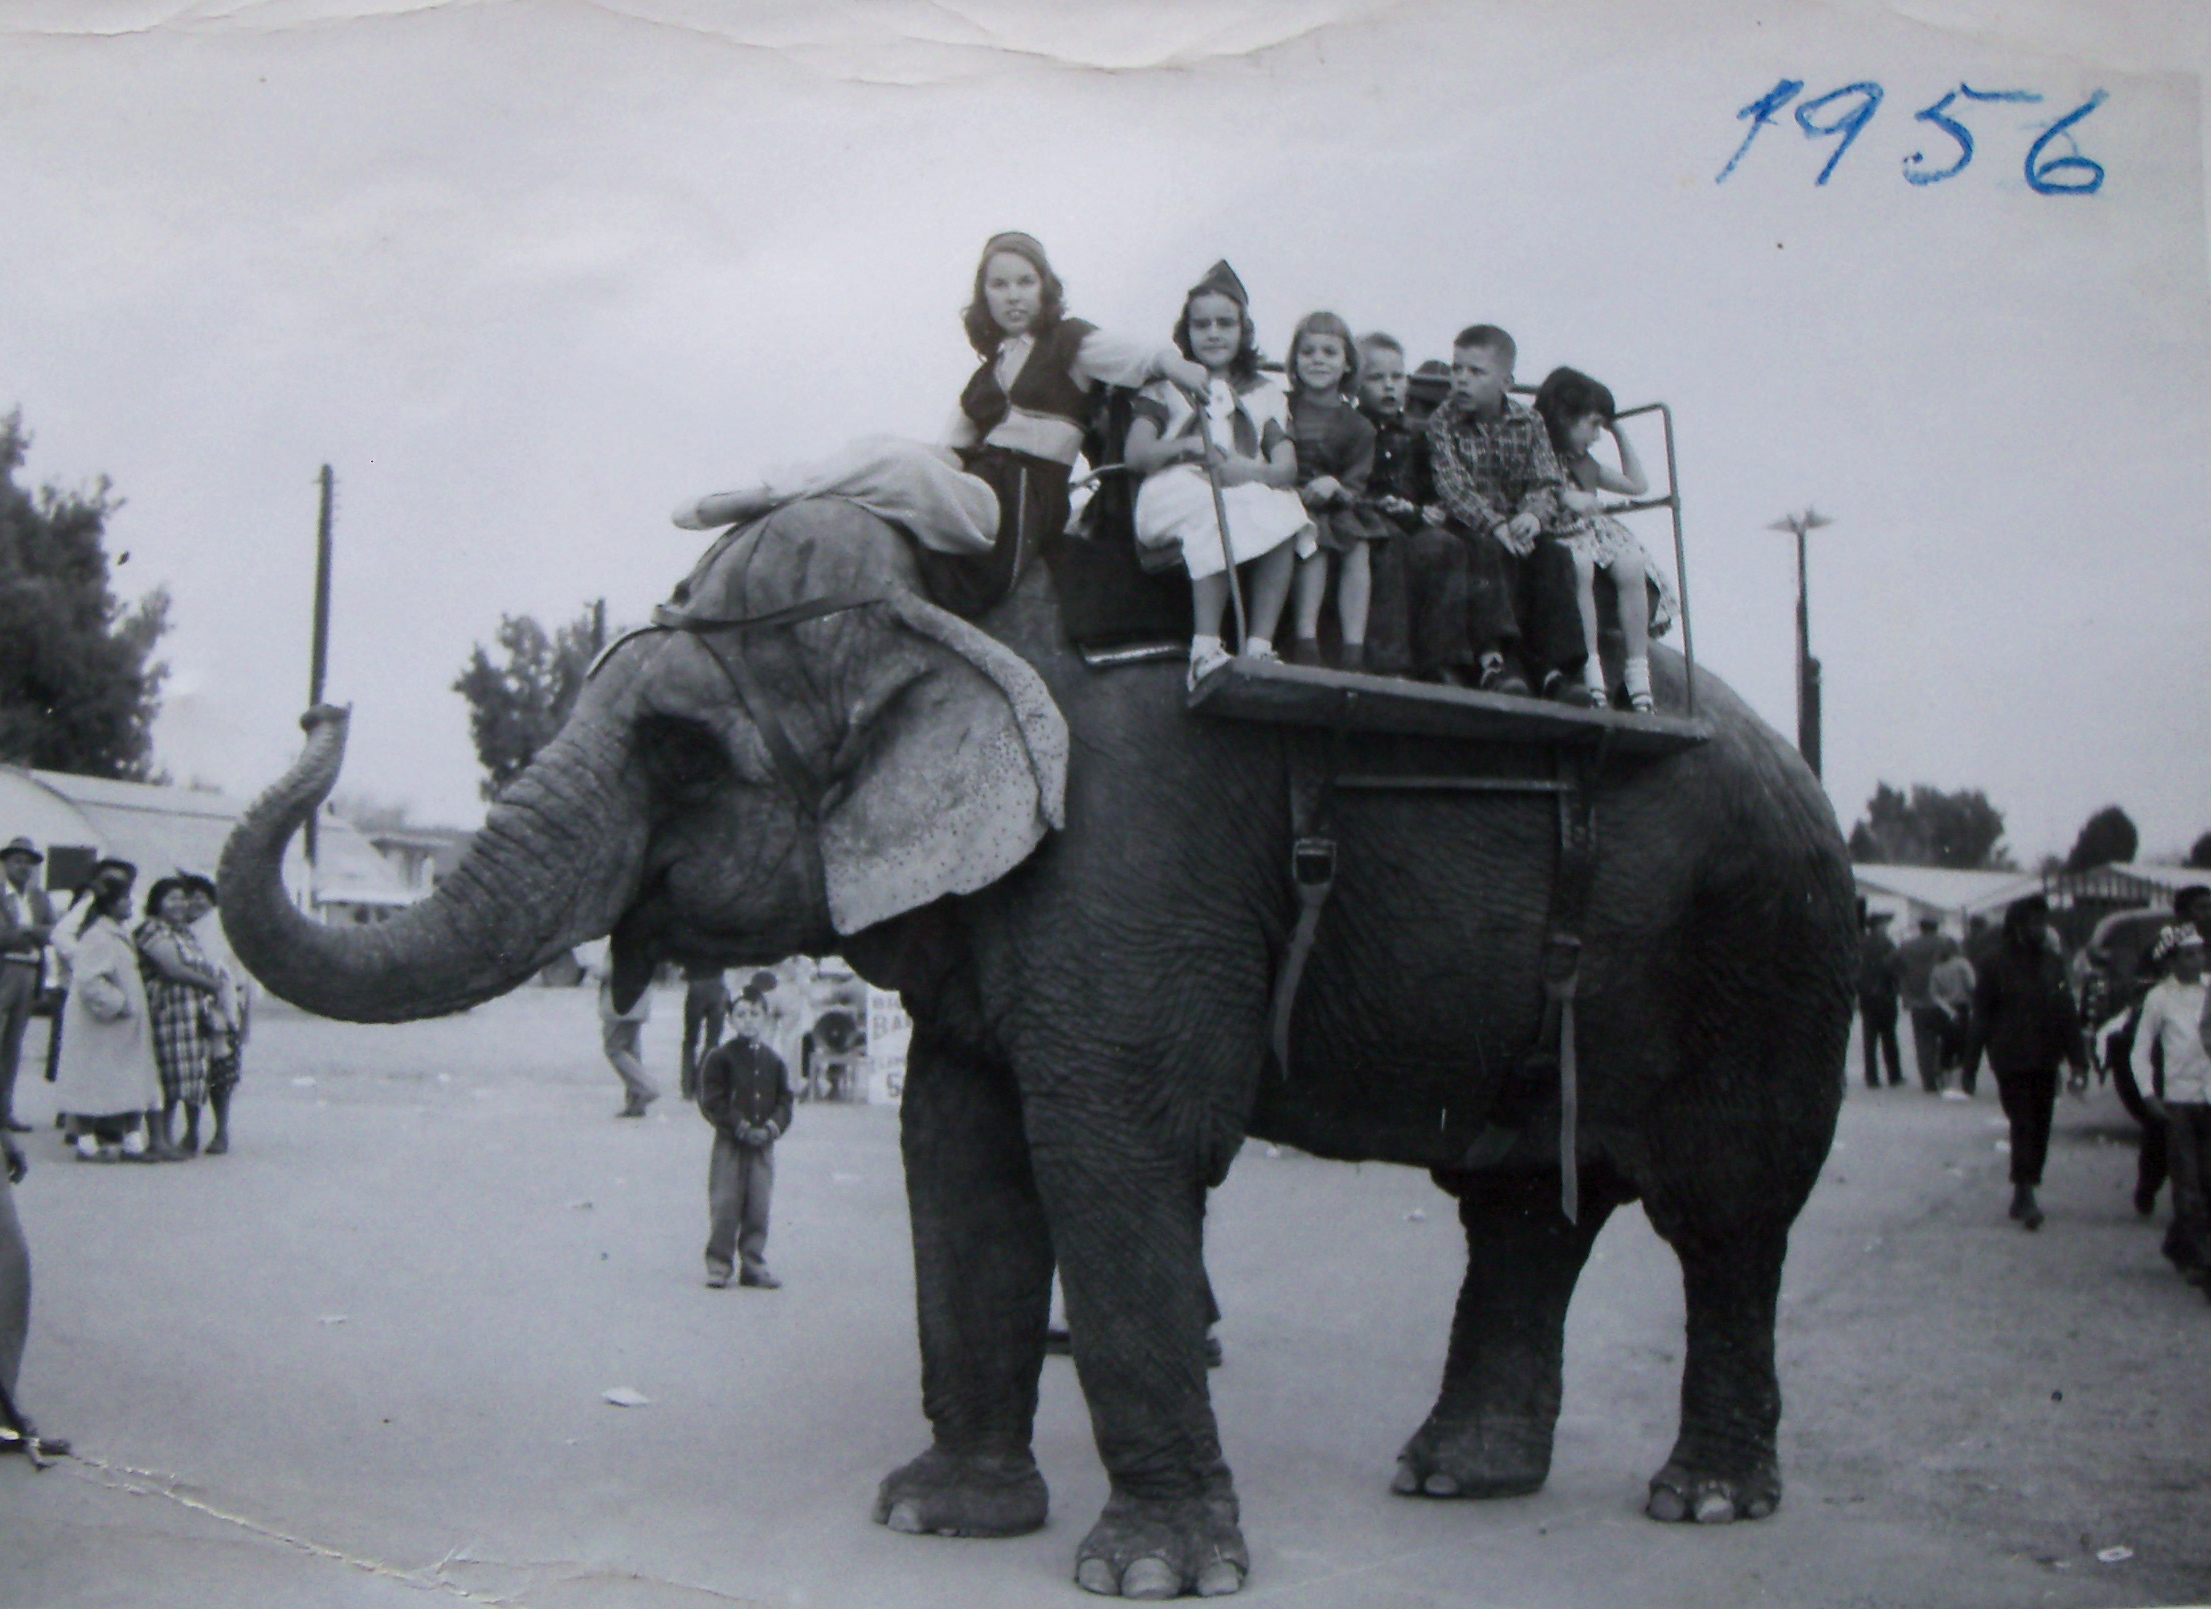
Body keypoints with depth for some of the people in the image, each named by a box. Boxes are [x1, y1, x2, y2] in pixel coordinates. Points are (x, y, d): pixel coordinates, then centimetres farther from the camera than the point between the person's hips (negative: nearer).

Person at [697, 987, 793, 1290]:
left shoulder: (773, 1062, 10)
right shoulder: (719, 1059, -2)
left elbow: (784, 1102, 10)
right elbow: (713, 1102, -7)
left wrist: (771, 1128, -9)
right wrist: (742, 1128, -14)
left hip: (763, 1144, 3)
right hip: (729, 1143, -3)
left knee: (758, 1207, 4)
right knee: (725, 1205, -4)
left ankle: (753, 1265, 12)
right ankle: (718, 1265, 4)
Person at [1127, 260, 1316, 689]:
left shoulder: (1265, 395, 23)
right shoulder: (1167, 387, 19)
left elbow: (1287, 467, 6)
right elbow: (1136, 453, 2)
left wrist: (1249, 471, -18)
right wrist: (1187, 447, -17)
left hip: (1251, 495, 2)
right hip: (1176, 494, -2)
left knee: (1283, 513, -33)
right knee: (1216, 515, -38)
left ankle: (1259, 647, -36)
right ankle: (1205, 650, -42)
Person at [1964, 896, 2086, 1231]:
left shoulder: (2052, 963, 9)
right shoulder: (1999, 964, -4)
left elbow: (2067, 1012, 11)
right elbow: (1982, 1013, -3)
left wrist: (2078, 1057, 4)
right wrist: (1971, 1062, -4)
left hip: (2044, 1061, 5)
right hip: (2011, 1061, -5)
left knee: (2039, 1128, 7)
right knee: (2023, 1125, -10)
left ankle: (2024, 1196, 18)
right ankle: (2025, 1195, -10)